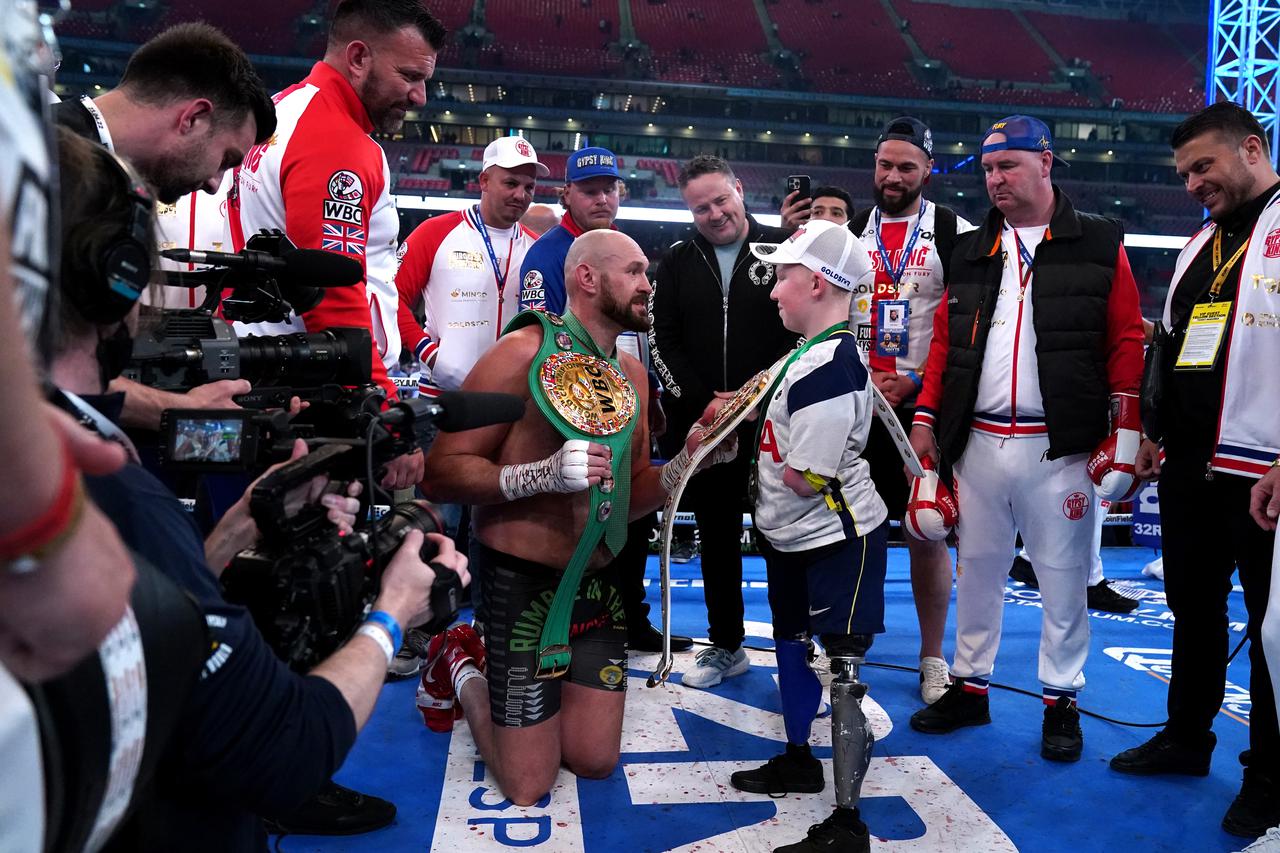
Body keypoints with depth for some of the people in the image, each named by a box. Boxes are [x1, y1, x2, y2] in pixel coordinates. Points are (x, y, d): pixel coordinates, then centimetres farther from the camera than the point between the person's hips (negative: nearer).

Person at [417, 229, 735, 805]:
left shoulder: (631, 372, 7)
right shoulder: (524, 351, -15)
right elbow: (439, 474, -19)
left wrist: (687, 460, -5)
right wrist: (544, 473, -30)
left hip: (597, 585, 7)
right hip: (523, 585, -6)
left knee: (596, 763, 14)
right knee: (528, 790, 3)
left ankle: (495, 666, 35)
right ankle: (461, 668, 27)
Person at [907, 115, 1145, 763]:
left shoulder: (1099, 245, 2)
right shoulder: (969, 252, 12)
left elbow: (1125, 344, 0)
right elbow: (945, 342, 12)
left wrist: (1122, 434, -6)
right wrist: (926, 417, 5)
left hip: (1060, 445, -3)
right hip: (977, 441, 4)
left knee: (1063, 576, 6)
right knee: (977, 569, 13)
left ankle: (1061, 700, 22)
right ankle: (969, 687, 27)